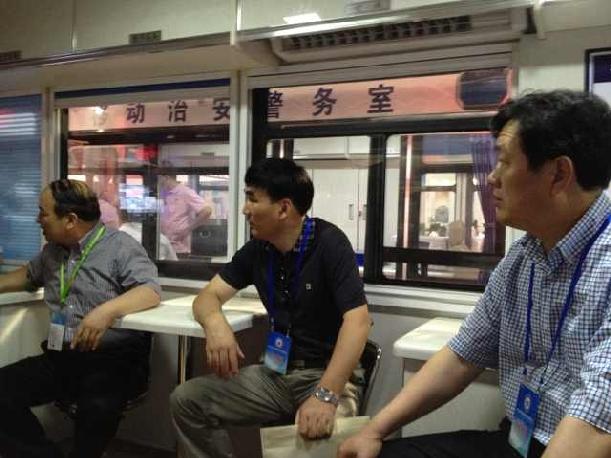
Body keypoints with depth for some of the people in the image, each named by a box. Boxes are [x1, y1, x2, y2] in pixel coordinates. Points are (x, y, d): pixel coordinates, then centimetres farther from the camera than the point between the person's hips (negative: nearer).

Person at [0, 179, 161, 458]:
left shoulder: (119, 246, -6)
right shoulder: (52, 250, 17)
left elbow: (151, 291, -19)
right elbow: (28, 275, 39)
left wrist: (107, 310, -34)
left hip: (114, 359, -7)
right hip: (60, 357, 7)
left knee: (97, 408, -35)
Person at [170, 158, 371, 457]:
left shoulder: (328, 243, -16)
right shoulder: (257, 249, 3)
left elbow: (357, 321, -25)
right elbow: (207, 297, 6)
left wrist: (326, 394, -38)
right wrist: (215, 323, -21)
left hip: (328, 373, -5)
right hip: (276, 372, 6)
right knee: (186, 401, -6)